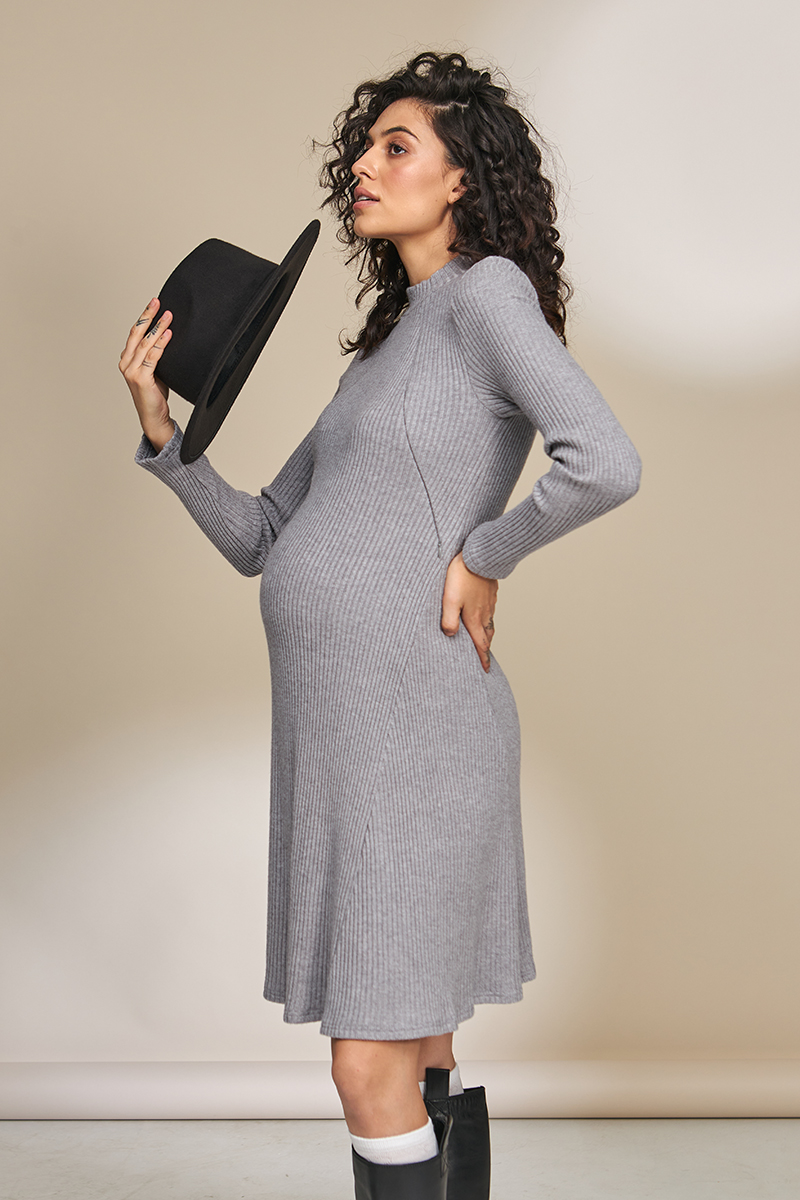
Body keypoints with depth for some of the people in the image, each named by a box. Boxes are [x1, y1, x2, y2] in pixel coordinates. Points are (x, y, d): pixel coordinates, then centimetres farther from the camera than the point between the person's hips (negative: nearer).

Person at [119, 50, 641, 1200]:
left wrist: (484, 554, -11)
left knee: (373, 1073, -4)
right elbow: (256, 539, 18)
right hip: (336, 713, 9)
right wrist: (160, 427, 7)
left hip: (411, 713, -9)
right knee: (419, 1059, 16)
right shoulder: (384, 350, 20)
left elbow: (607, 463, -24)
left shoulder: (487, 289, -6)